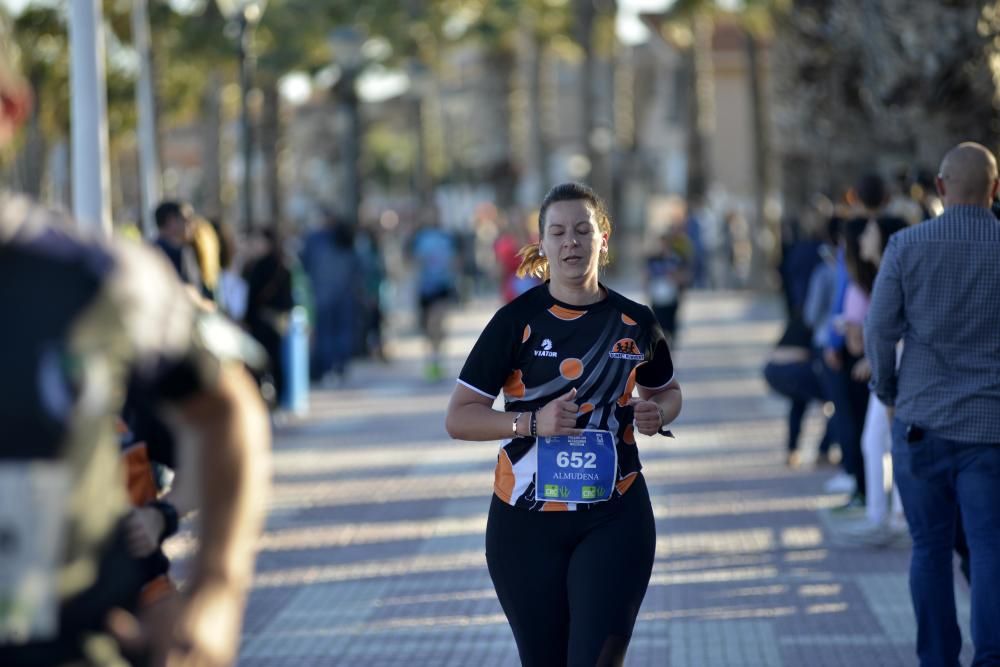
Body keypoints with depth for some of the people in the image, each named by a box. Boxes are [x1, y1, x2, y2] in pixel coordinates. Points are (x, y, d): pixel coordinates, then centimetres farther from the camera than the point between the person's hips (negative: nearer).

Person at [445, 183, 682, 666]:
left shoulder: (635, 322, 2)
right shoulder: (516, 321, -5)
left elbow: (667, 390, 21)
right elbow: (458, 418, -7)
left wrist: (657, 414, -2)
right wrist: (533, 422, -22)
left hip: (615, 519, 1)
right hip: (527, 521, 0)